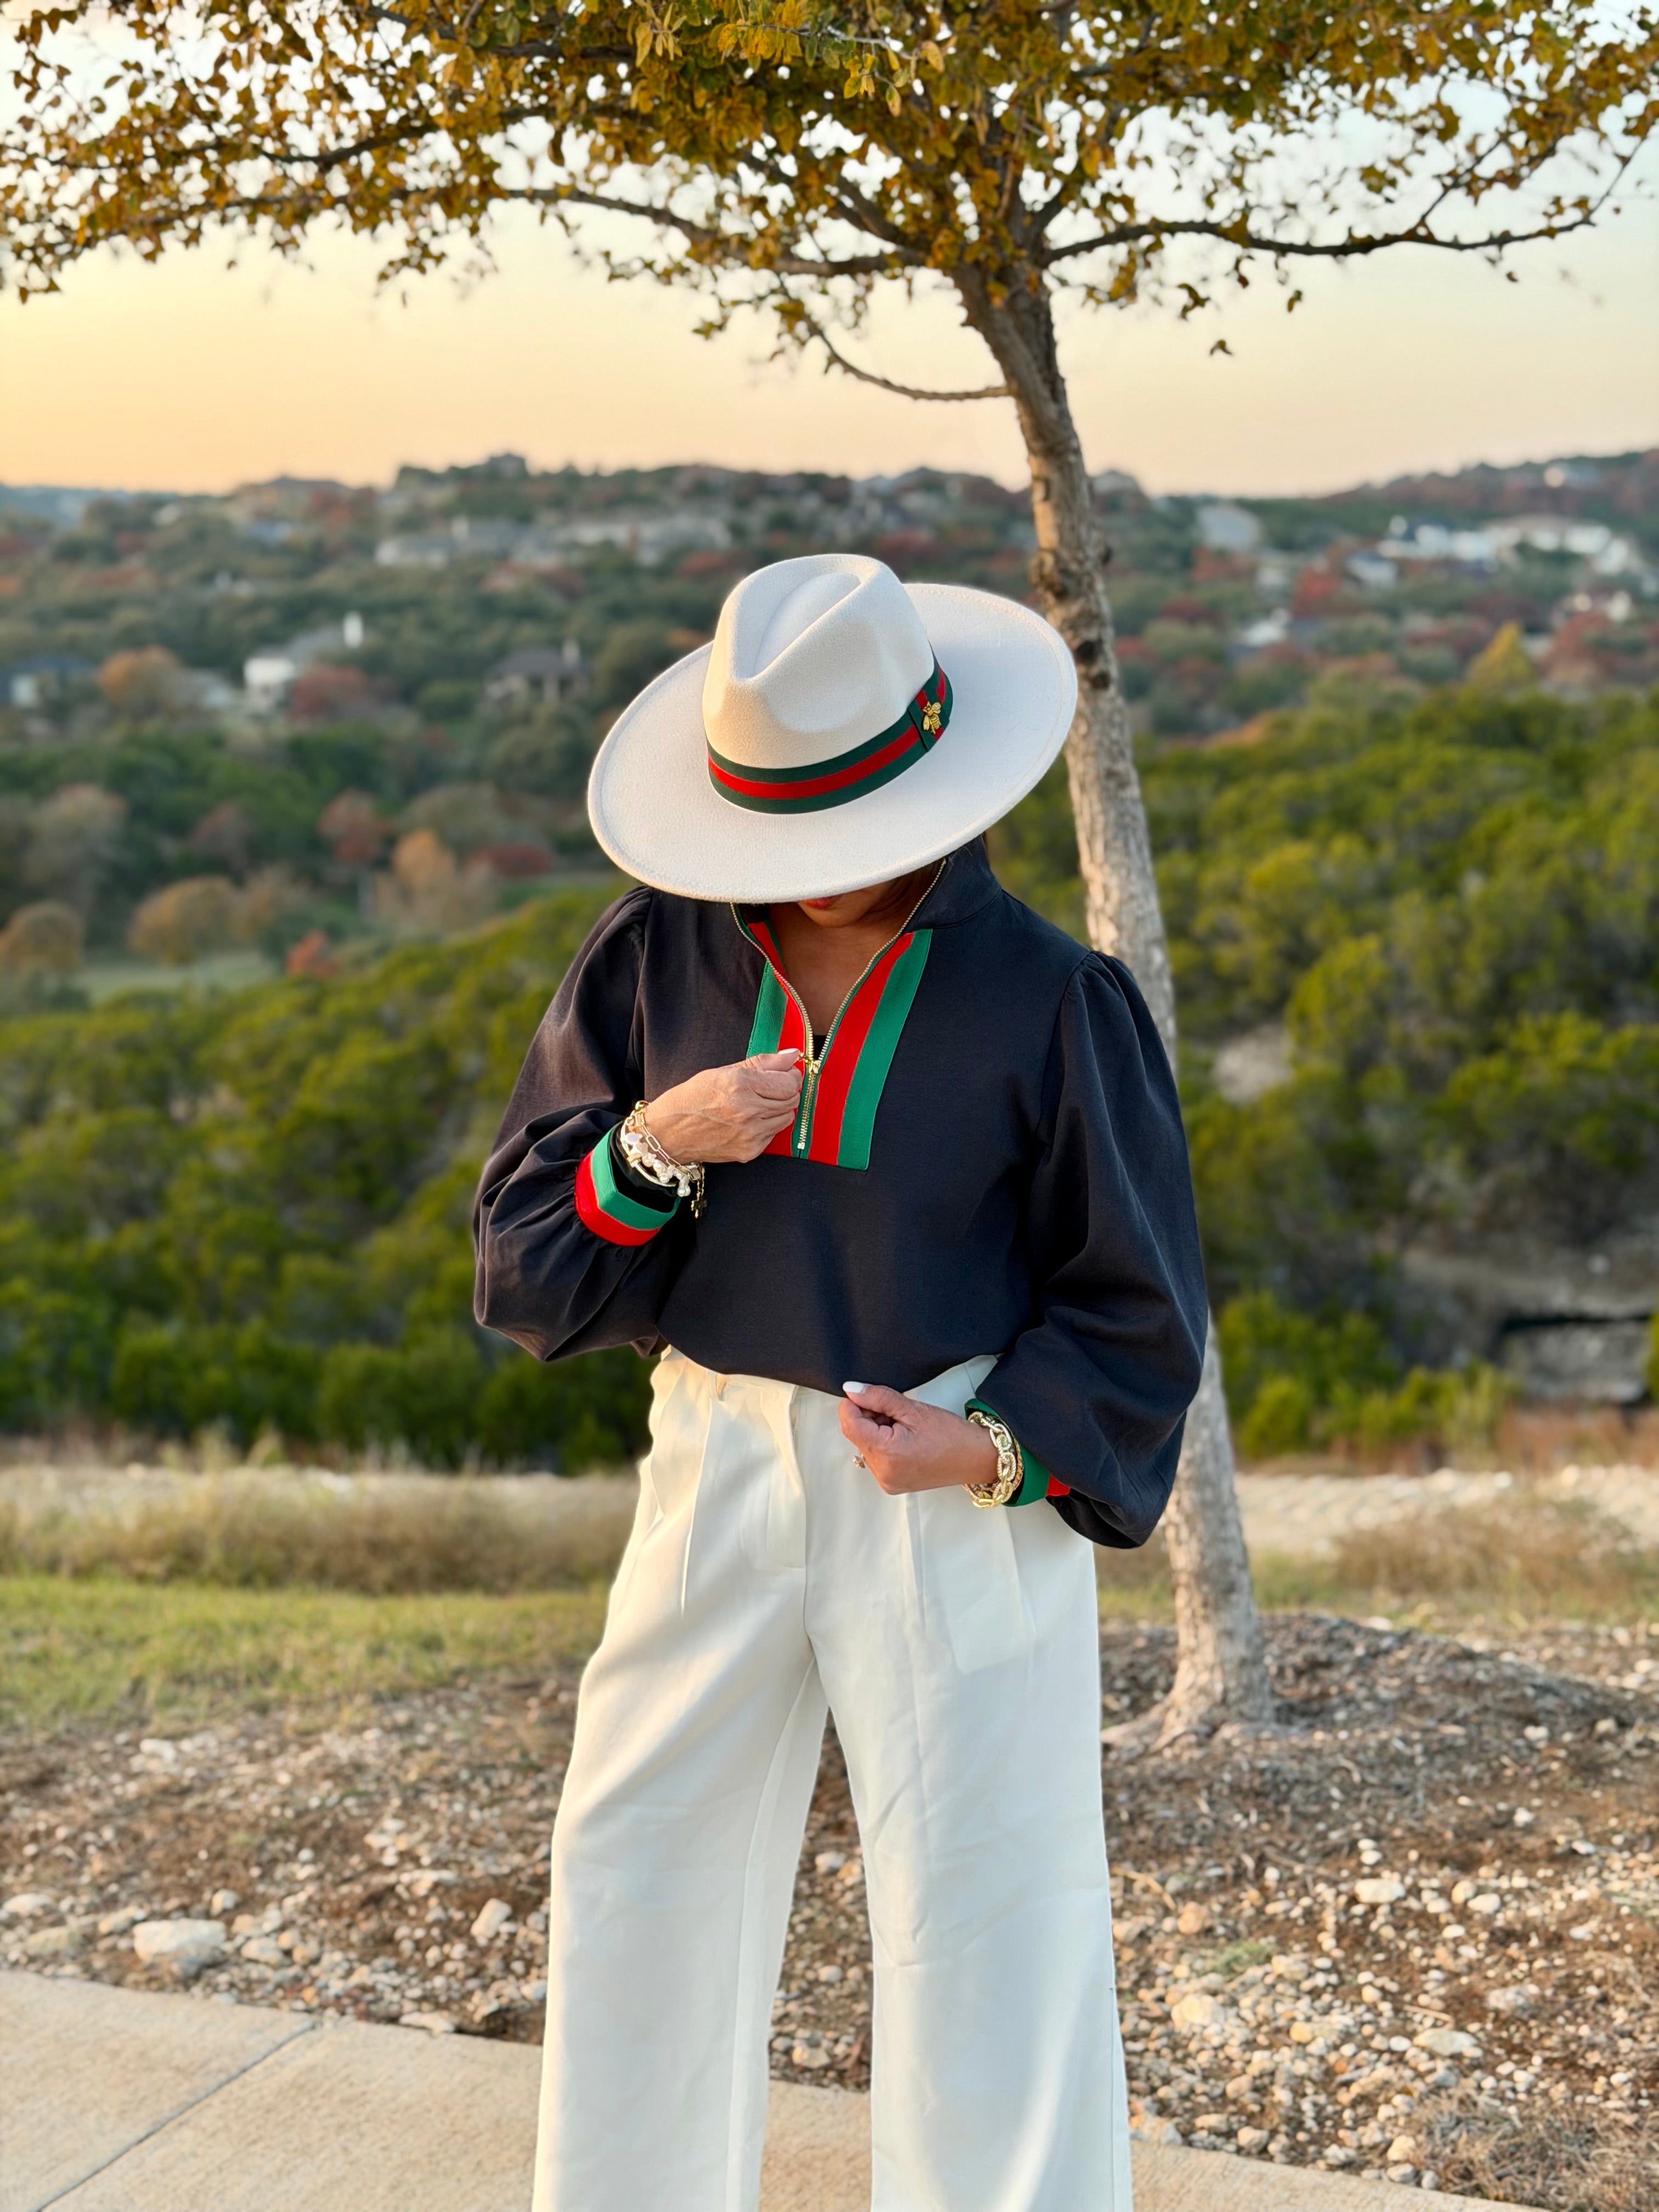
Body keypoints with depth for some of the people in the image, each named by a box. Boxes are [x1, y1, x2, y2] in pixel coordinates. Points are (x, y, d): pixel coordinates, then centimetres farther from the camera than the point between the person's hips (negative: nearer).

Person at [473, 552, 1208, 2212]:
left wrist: (1002, 1447, -18)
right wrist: (654, 1147, -18)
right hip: (718, 1467, 4)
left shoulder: (1047, 998, -9)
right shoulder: (651, 960, -1)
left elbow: (1138, 1312, -2)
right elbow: (518, 1267, 0)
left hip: (965, 1493, -3)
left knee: (986, 1922, 1)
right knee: (641, 1888, 14)